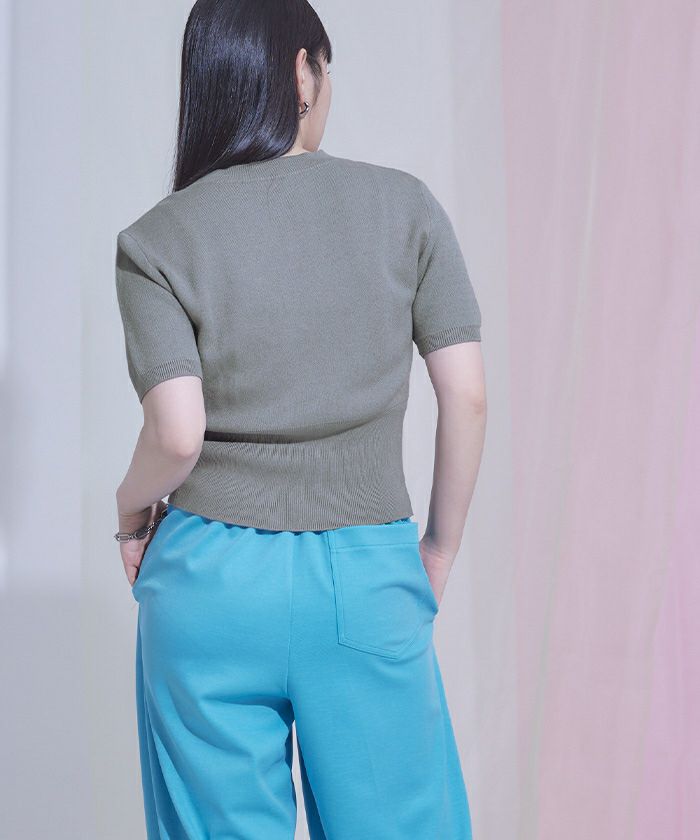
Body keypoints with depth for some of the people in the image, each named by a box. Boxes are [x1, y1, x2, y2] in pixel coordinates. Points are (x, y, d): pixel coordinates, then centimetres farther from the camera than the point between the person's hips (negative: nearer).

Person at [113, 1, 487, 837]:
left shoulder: (156, 241, -5)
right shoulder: (404, 206, -2)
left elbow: (178, 436, -13)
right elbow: (467, 398, -3)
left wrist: (131, 510, 8)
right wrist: (439, 549, 9)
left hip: (211, 579, 0)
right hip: (366, 580, 0)